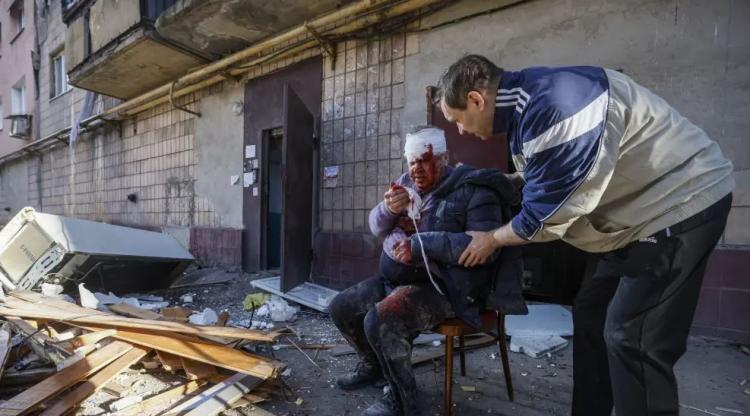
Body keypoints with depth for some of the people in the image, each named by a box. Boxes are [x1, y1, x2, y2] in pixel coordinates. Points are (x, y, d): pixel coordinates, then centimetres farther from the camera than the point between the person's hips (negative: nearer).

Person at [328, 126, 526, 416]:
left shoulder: (472, 189, -10)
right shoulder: (406, 183, 10)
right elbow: (377, 228, 8)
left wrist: (419, 244, -25)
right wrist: (388, 208, -18)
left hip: (441, 286, -7)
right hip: (394, 279, 8)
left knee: (379, 322, -28)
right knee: (340, 308, 4)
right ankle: (374, 365, 30)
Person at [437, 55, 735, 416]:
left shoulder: (553, 105, -30)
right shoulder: (528, 102, 2)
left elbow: (546, 214, -25)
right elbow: (543, 181, 14)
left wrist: (492, 239, -9)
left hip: (682, 202, -9)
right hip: (643, 208, 9)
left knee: (630, 338, -10)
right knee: (591, 315, 11)